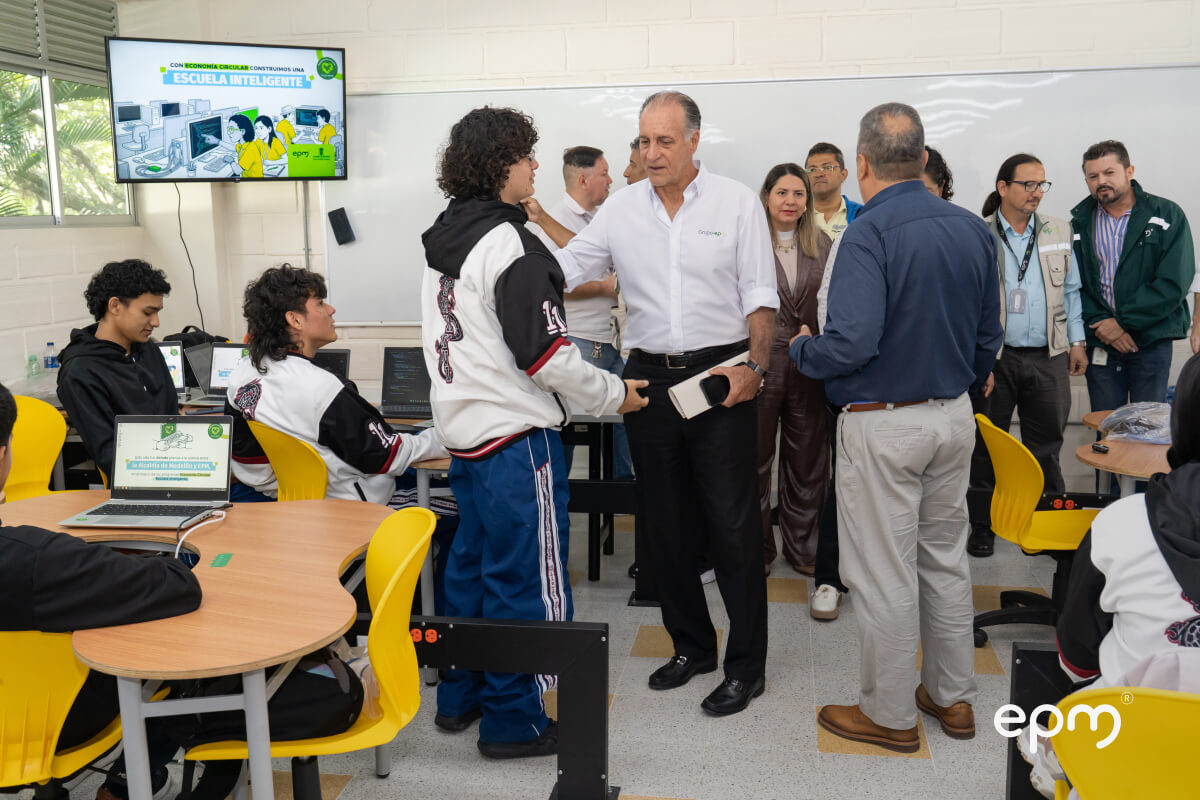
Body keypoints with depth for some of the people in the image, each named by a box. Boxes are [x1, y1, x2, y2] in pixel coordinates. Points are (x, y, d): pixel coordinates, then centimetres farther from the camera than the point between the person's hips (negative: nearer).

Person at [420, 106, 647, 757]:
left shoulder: (445, 238, 10)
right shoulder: (509, 244, -17)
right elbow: (546, 355, -19)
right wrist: (615, 395, -6)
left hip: (464, 429, 9)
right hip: (516, 435, -9)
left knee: (472, 564, 19)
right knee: (526, 581, 2)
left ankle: (459, 697, 32)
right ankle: (513, 721, 14)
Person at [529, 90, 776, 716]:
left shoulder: (736, 202, -1)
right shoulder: (622, 209, 6)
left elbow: (760, 295, -2)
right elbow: (562, 270, 6)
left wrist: (753, 365, -13)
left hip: (722, 375, -3)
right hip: (649, 377, 4)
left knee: (733, 524, 0)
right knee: (666, 521, 12)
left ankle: (746, 665, 13)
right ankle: (691, 644, 29)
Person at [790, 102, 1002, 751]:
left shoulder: (869, 234, -19)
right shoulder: (973, 229, 4)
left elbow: (852, 343, -26)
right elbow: (989, 335, 12)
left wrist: (800, 350, -7)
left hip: (884, 425, -7)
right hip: (954, 416, 8)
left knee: (883, 573, 5)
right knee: (946, 558, 19)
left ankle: (889, 714, 19)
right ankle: (953, 696, 32)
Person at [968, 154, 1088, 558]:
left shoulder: (1059, 231, 9)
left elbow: (1071, 290, 14)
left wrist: (1077, 341, 8)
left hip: (1048, 357, 3)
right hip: (993, 357, -2)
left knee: (1045, 445, 9)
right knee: (987, 445, 8)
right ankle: (984, 526, 21)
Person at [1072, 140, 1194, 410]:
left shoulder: (1167, 216, -1)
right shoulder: (1079, 223, 7)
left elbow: (1174, 283, -10)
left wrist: (1123, 322, -15)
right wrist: (1099, 323, -14)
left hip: (1151, 340, -2)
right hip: (1099, 343, 2)